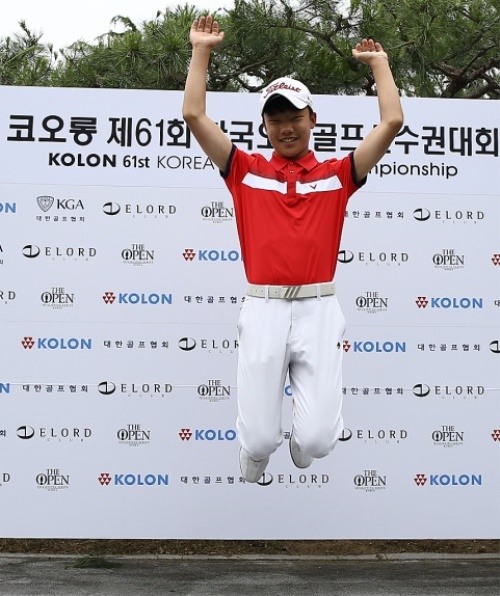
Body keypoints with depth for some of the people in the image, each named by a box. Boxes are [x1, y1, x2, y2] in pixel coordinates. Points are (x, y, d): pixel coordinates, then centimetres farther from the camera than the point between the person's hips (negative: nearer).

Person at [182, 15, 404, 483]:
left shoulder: (336, 175, 12)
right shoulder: (246, 171, 12)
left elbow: (392, 121, 8)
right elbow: (194, 115, 7)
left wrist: (379, 63, 17)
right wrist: (201, 51, 10)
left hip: (318, 309, 0)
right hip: (263, 309, 0)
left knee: (318, 439, -7)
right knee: (258, 439, -4)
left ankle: (300, 446, 31)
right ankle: (251, 478, 33)